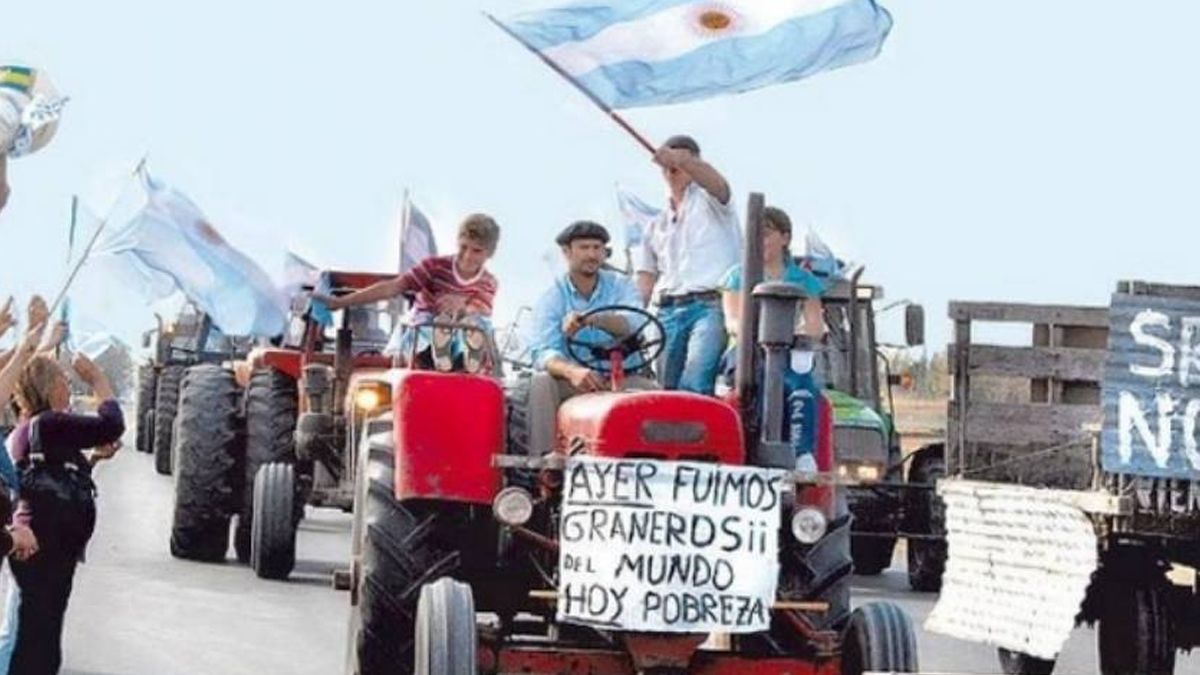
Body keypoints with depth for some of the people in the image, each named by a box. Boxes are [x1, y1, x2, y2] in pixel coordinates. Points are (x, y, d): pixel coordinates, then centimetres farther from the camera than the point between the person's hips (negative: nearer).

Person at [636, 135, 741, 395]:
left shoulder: (708, 199, 10)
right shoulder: (657, 225, 27)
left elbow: (716, 183, -16)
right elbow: (646, 275, 23)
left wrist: (681, 160, -38)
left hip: (711, 305, -6)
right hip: (669, 311, 6)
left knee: (694, 385, -24)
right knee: (669, 389, -1)